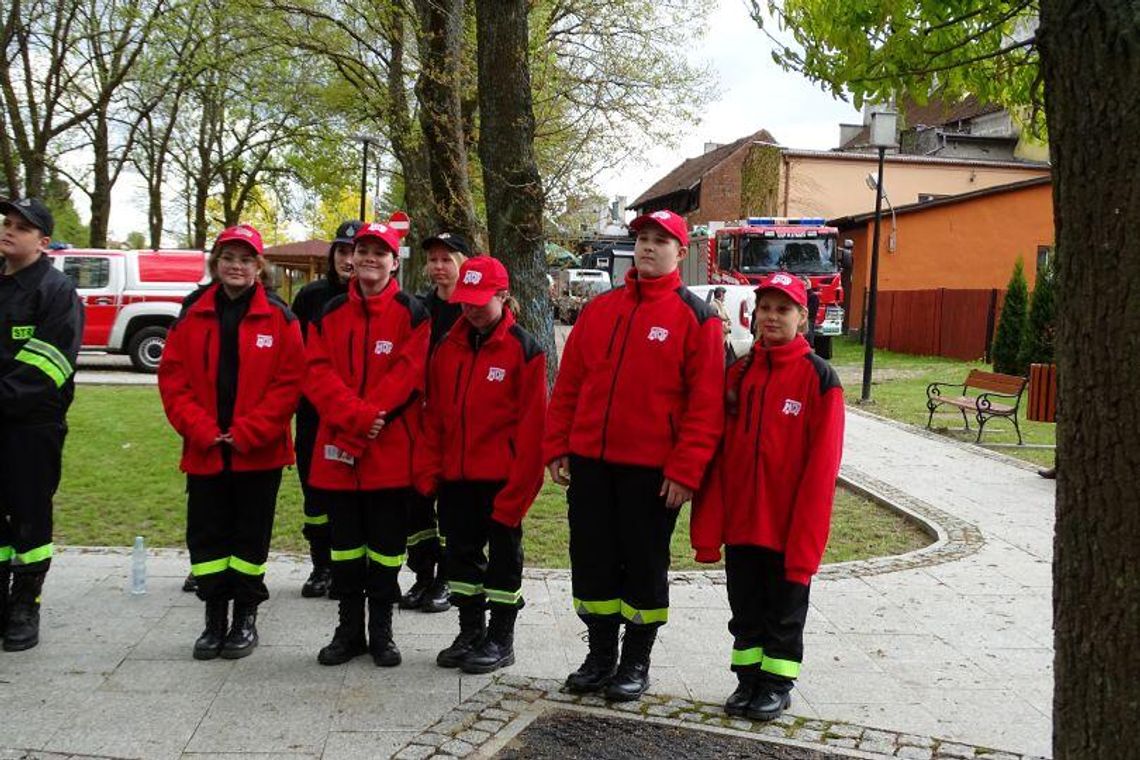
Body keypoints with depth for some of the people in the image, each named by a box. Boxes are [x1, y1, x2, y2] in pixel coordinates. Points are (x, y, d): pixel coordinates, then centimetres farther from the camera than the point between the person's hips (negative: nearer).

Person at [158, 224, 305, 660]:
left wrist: (247, 432, -14)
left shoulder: (278, 318, -2)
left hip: (259, 452, -2)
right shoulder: (193, 314, 5)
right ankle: (214, 620, 22)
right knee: (206, 535, 8)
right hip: (204, 451, 2)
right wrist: (202, 430, -10)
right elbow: (172, 378, 2)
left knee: (251, 536, 7)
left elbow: (289, 382, -8)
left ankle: (245, 619, 22)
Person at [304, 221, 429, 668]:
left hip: (391, 450, -3)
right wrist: (357, 416, -17)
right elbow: (317, 373, -2)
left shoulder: (412, 313, -1)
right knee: (345, 543, 11)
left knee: (386, 544, 6)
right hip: (338, 450, 3)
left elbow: (407, 374, -11)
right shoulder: (330, 313, 8)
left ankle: (381, 632, 20)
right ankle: (349, 630, 24)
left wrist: (367, 419, -18)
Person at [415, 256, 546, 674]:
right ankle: (470, 633, 28)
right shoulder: (448, 347, 7)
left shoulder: (524, 349, -9)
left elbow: (532, 423, -11)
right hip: (455, 475, 6)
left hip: (501, 478, -5)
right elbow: (434, 415, 10)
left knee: (503, 555, 7)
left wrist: (517, 485, -14)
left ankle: (501, 639, 19)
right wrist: (428, 469, 2)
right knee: (461, 553, 13)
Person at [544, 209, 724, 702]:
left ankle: (636, 663, 23)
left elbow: (706, 402, -9)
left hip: (652, 471, -4)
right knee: (591, 560, 11)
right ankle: (600, 656, 28)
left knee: (645, 566, 7)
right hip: (588, 463, 5)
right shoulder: (598, 309, 10)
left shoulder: (695, 317, -4)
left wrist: (686, 470, -15)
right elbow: (568, 385, 11)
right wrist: (557, 448, 5)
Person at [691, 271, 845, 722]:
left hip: (789, 527, -4)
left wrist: (805, 539, -14)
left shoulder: (818, 378, -8)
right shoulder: (738, 373, 4)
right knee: (745, 610, 15)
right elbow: (718, 455, 3)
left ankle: (778, 685, 27)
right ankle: (748, 680, 30)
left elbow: (822, 465, -11)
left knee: (784, 612, 11)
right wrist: (707, 530, -1)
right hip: (740, 521, 4)